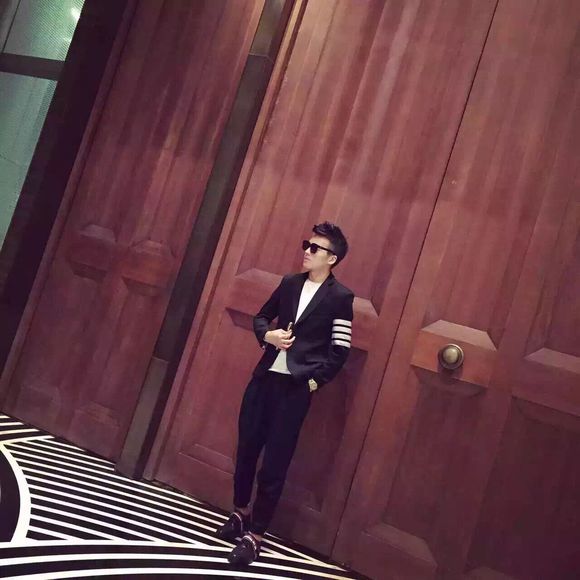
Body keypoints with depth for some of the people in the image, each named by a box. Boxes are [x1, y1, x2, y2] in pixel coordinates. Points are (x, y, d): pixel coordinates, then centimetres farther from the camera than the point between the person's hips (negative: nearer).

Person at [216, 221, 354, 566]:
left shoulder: (340, 297, -6)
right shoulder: (290, 283, 9)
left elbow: (340, 351, -7)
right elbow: (261, 317, 19)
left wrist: (314, 381, -12)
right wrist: (267, 335, -2)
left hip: (296, 388, -5)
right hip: (264, 378, 5)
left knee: (274, 465, 2)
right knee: (246, 450, 15)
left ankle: (255, 536, 18)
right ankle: (241, 513, 38)